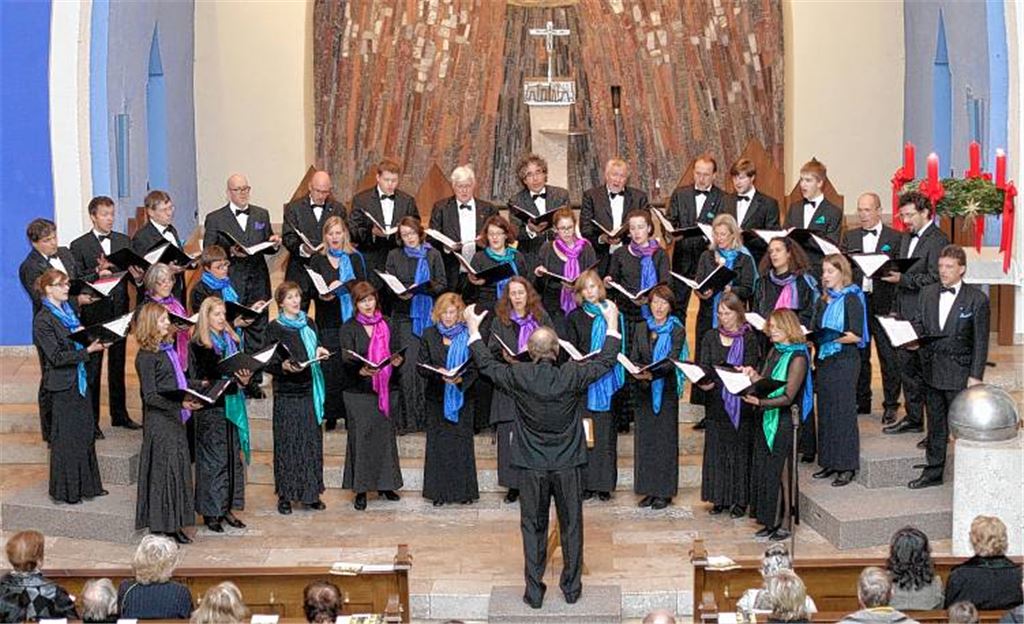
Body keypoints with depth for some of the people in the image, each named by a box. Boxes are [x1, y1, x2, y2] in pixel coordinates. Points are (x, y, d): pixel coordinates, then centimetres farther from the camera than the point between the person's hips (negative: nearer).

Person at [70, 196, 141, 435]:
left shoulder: (124, 241, 9)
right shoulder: (79, 245, -4)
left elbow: (132, 273, 5)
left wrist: (137, 276, -18)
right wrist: (97, 272, -27)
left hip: (119, 312, 4)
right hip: (93, 314, -4)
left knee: (118, 366, 15)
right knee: (92, 369, 2)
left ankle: (119, 415, 26)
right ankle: (91, 420, 8)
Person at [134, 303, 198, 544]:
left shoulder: (167, 349, 11)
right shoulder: (146, 356, -15)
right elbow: (150, 396, -19)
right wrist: (180, 404, -26)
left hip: (175, 418, 9)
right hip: (159, 422, -9)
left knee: (178, 469, 11)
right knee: (163, 471, -2)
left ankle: (173, 524, 19)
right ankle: (161, 527, 6)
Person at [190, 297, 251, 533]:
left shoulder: (232, 340, 13)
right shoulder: (199, 345, -7)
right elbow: (200, 378, -12)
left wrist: (244, 379, -6)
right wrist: (230, 379, -25)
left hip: (232, 405, 7)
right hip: (211, 409, -7)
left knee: (232, 456, 9)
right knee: (213, 459, -2)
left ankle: (226, 508, 17)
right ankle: (210, 512, 5)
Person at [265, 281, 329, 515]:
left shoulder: (309, 324, 12)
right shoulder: (275, 328, -4)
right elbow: (269, 364, -6)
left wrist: (320, 351, 2)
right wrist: (284, 366, -24)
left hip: (310, 391, 5)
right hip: (286, 393, -5)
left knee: (312, 441, 6)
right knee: (287, 444, -2)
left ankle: (311, 493, 13)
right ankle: (285, 495, 5)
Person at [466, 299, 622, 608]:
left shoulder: (519, 377, -15)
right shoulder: (572, 376, -15)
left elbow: (487, 365, 3)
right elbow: (606, 361, 2)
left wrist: (473, 330, 16)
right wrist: (612, 324, 15)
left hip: (532, 467, 0)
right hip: (567, 466, 0)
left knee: (533, 528, 11)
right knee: (571, 525, 14)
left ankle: (534, 591, 14)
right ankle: (571, 588, 23)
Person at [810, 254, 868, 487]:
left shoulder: (851, 299, -7)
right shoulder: (823, 302, 15)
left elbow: (856, 335, -15)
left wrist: (831, 337, -26)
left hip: (845, 361, -7)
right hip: (824, 361, 7)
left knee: (843, 411, -6)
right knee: (825, 411, 8)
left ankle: (847, 467, -2)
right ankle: (830, 463, 15)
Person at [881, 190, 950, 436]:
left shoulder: (937, 240, -13)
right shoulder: (907, 238, 16)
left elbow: (933, 278, -20)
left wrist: (903, 279, -23)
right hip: (905, 314, 9)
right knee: (906, 368, 15)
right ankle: (913, 419, 26)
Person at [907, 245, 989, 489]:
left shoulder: (976, 299, -6)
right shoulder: (928, 293, 8)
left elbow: (980, 341, -6)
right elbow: (918, 324, 14)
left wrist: (976, 376, -10)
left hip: (960, 373, -5)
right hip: (931, 370, 5)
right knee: (935, 423, 15)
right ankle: (933, 471, 25)